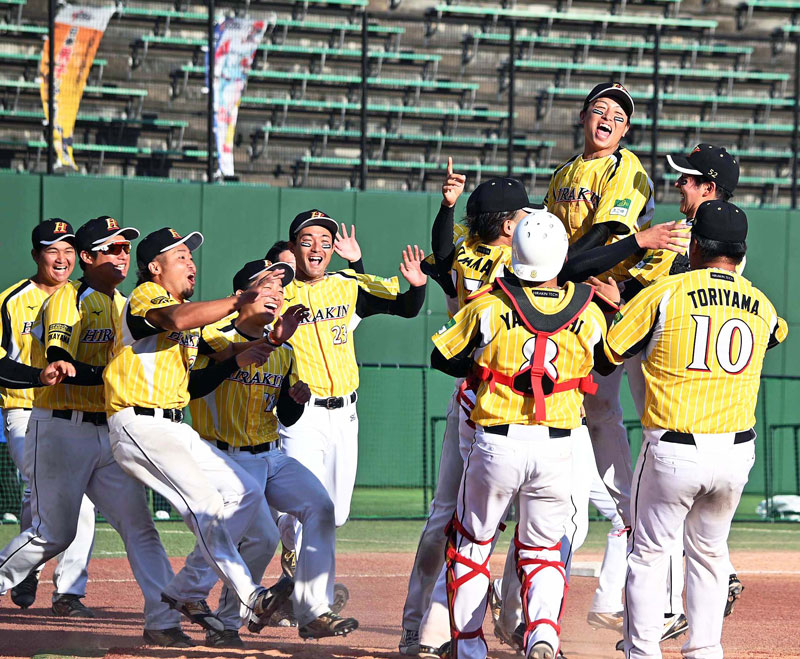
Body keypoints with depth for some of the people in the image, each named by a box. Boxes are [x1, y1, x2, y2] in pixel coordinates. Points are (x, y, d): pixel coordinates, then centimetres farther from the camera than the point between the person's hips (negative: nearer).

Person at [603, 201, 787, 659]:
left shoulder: (664, 294, -7)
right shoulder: (761, 307, 5)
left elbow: (607, 352, -1)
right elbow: (778, 333, 30)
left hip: (672, 452, -3)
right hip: (736, 453, 3)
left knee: (649, 554, 9)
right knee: (709, 552, 20)